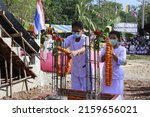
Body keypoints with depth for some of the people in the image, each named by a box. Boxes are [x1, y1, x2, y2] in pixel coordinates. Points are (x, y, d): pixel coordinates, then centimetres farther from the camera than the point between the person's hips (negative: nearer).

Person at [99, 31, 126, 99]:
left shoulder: (122, 49, -5)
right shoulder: (105, 48, 2)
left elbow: (122, 61, -17)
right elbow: (101, 59, -8)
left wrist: (113, 54, -27)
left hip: (117, 76, -2)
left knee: (117, 95, 1)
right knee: (106, 94, 8)